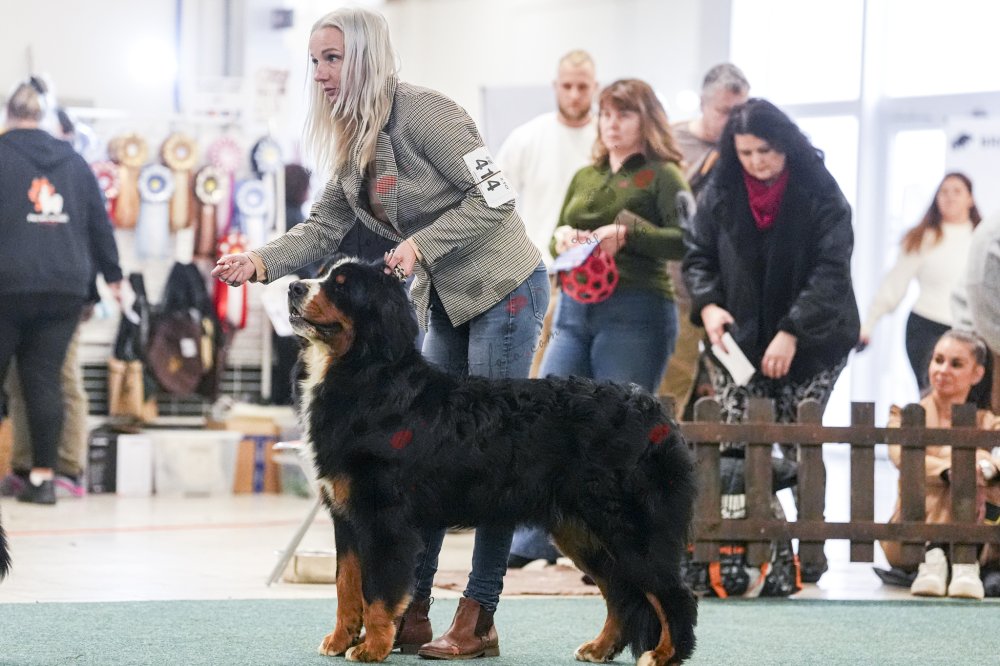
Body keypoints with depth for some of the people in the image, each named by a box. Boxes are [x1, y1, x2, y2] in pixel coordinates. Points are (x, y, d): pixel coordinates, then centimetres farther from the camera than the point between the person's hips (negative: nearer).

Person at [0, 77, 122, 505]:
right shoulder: (74, 162, 11)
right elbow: (100, 223, 15)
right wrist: (111, 274, 24)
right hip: (66, 287, 4)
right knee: (45, 379, 5)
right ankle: (43, 476, 2)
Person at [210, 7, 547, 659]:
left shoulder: (422, 111, -19)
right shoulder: (353, 143, 7)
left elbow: (493, 197, -20)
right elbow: (324, 226, 4)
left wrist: (420, 245, -24)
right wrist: (260, 262, -12)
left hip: (504, 288, -9)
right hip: (447, 302, 9)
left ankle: (478, 619, -3)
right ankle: (411, 611, 12)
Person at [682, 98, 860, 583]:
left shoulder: (819, 194, -8)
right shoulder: (720, 193, 4)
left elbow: (831, 271, -13)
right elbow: (698, 256, 9)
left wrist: (792, 333, -21)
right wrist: (707, 305, -11)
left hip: (810, 345, -3)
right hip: (738, 341, 3)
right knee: (735, 447, -6)